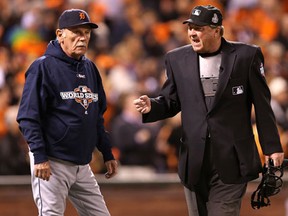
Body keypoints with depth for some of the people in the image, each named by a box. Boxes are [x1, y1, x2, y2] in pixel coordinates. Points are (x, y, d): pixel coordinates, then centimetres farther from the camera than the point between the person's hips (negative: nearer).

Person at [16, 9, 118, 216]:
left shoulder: (90, 68, 14)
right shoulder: (43, 67, -8)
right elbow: (28, 117, -13)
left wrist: (107, 153, 17)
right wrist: (39, 157, -20)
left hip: (83, 165, 8)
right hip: (53, 163, -7)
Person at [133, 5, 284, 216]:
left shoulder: (247, 56, -2)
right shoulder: (177, 59, 7)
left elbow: (262, 106, 2)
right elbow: (170, 101, 13)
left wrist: (272, 147, 2)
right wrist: (152, 106, -10)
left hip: (232, 160, -3)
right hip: (194, 160, 3)